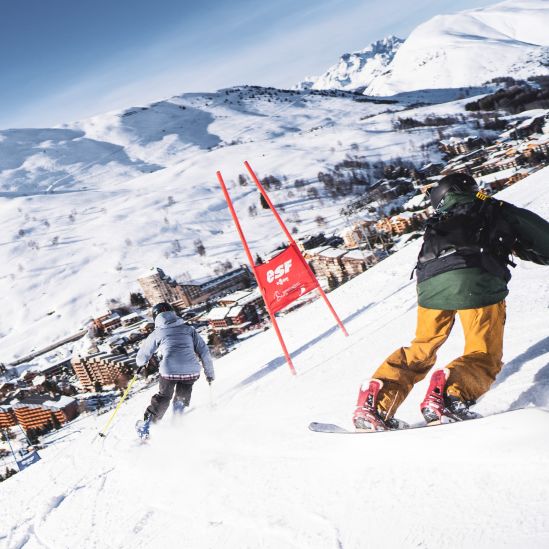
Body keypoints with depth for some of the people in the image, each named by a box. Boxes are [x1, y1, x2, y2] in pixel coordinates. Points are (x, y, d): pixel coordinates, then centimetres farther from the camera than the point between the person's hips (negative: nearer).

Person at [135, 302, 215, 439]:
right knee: (182, 397, 27)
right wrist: (210, 373, 19)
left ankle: (145, 426, 23)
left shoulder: (157, 333, 13)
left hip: (169, 371, -1)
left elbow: (142, 356, 23)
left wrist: (141, 364, 46)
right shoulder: (189, 329, 16)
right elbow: (204, 352, 12)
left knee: (163, 397, 23)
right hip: (191, 371, 1)